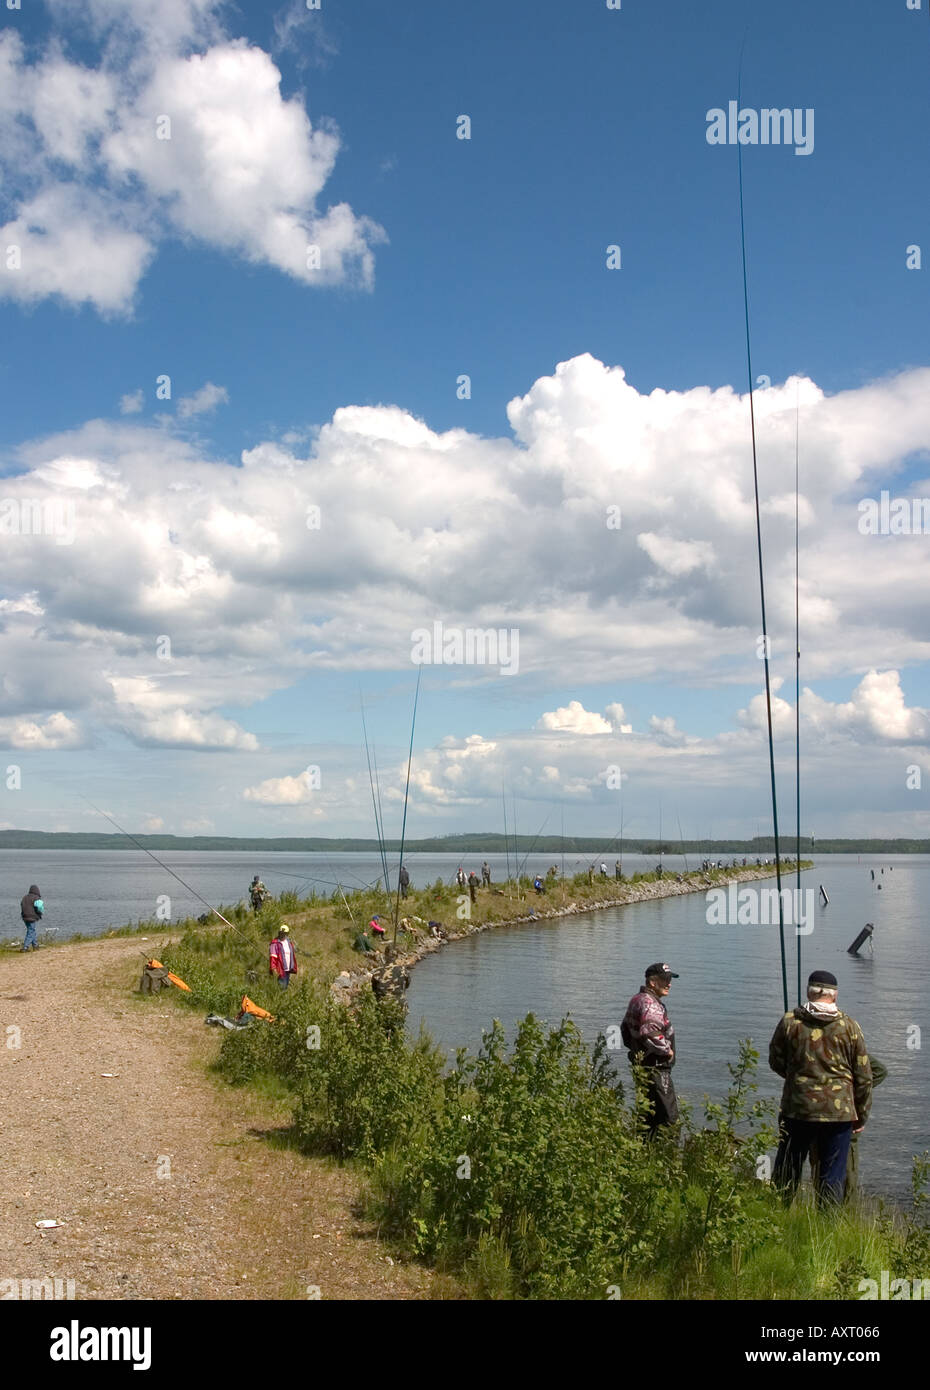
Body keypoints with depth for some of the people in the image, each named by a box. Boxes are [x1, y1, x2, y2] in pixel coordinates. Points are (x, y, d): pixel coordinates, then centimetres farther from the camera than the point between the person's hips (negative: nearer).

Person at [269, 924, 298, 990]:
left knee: (286, 986, 14)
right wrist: (273, 968, -25)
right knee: (282, 986, -10)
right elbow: (272, 957, -17)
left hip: (288, 970, 7)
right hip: (281, 970, -7)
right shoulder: (275, 944, -11)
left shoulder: (289, 942, 12)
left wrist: (293, 967, 15)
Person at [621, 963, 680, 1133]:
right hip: (656, 1068, -10)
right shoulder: (650, 1004, -19)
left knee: (648, 1114, 17)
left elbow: (625, 1029, 26)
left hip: (642, 1066, 10)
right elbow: (650, 1033, -33)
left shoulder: (637, 1000, 15)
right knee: (668, 1115, -9)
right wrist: (667, 1050, -19)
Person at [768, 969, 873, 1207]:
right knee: (832, 1175, 8)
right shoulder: (849, 1026, -3)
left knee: (786, 1170, 13)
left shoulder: (790, 1021, -4)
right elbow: (863, 1076, 1)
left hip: (797, 1108, 0)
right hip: (839, 1112, 0)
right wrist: (862, 1116, 11)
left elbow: (775, 1061, 8)